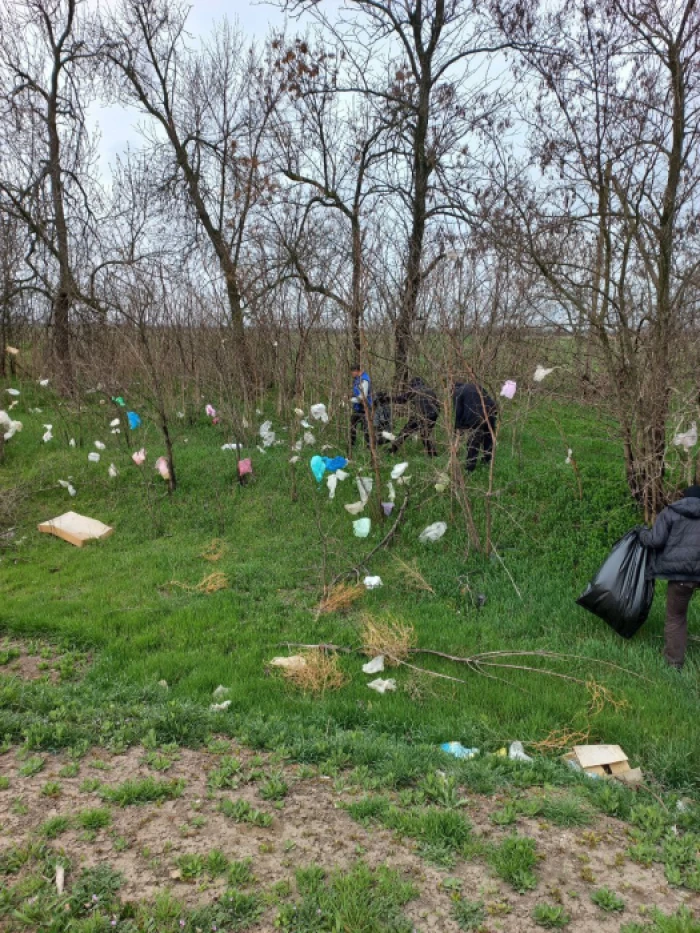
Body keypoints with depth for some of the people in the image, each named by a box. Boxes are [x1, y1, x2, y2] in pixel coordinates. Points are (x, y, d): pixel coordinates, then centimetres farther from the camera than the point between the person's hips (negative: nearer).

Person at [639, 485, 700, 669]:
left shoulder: (669, 513, 8)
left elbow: (656, 540, -3)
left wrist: (643, 534, 15)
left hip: (680, 573, 0)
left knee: (675, 617, 10)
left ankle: (674, 662, 13)